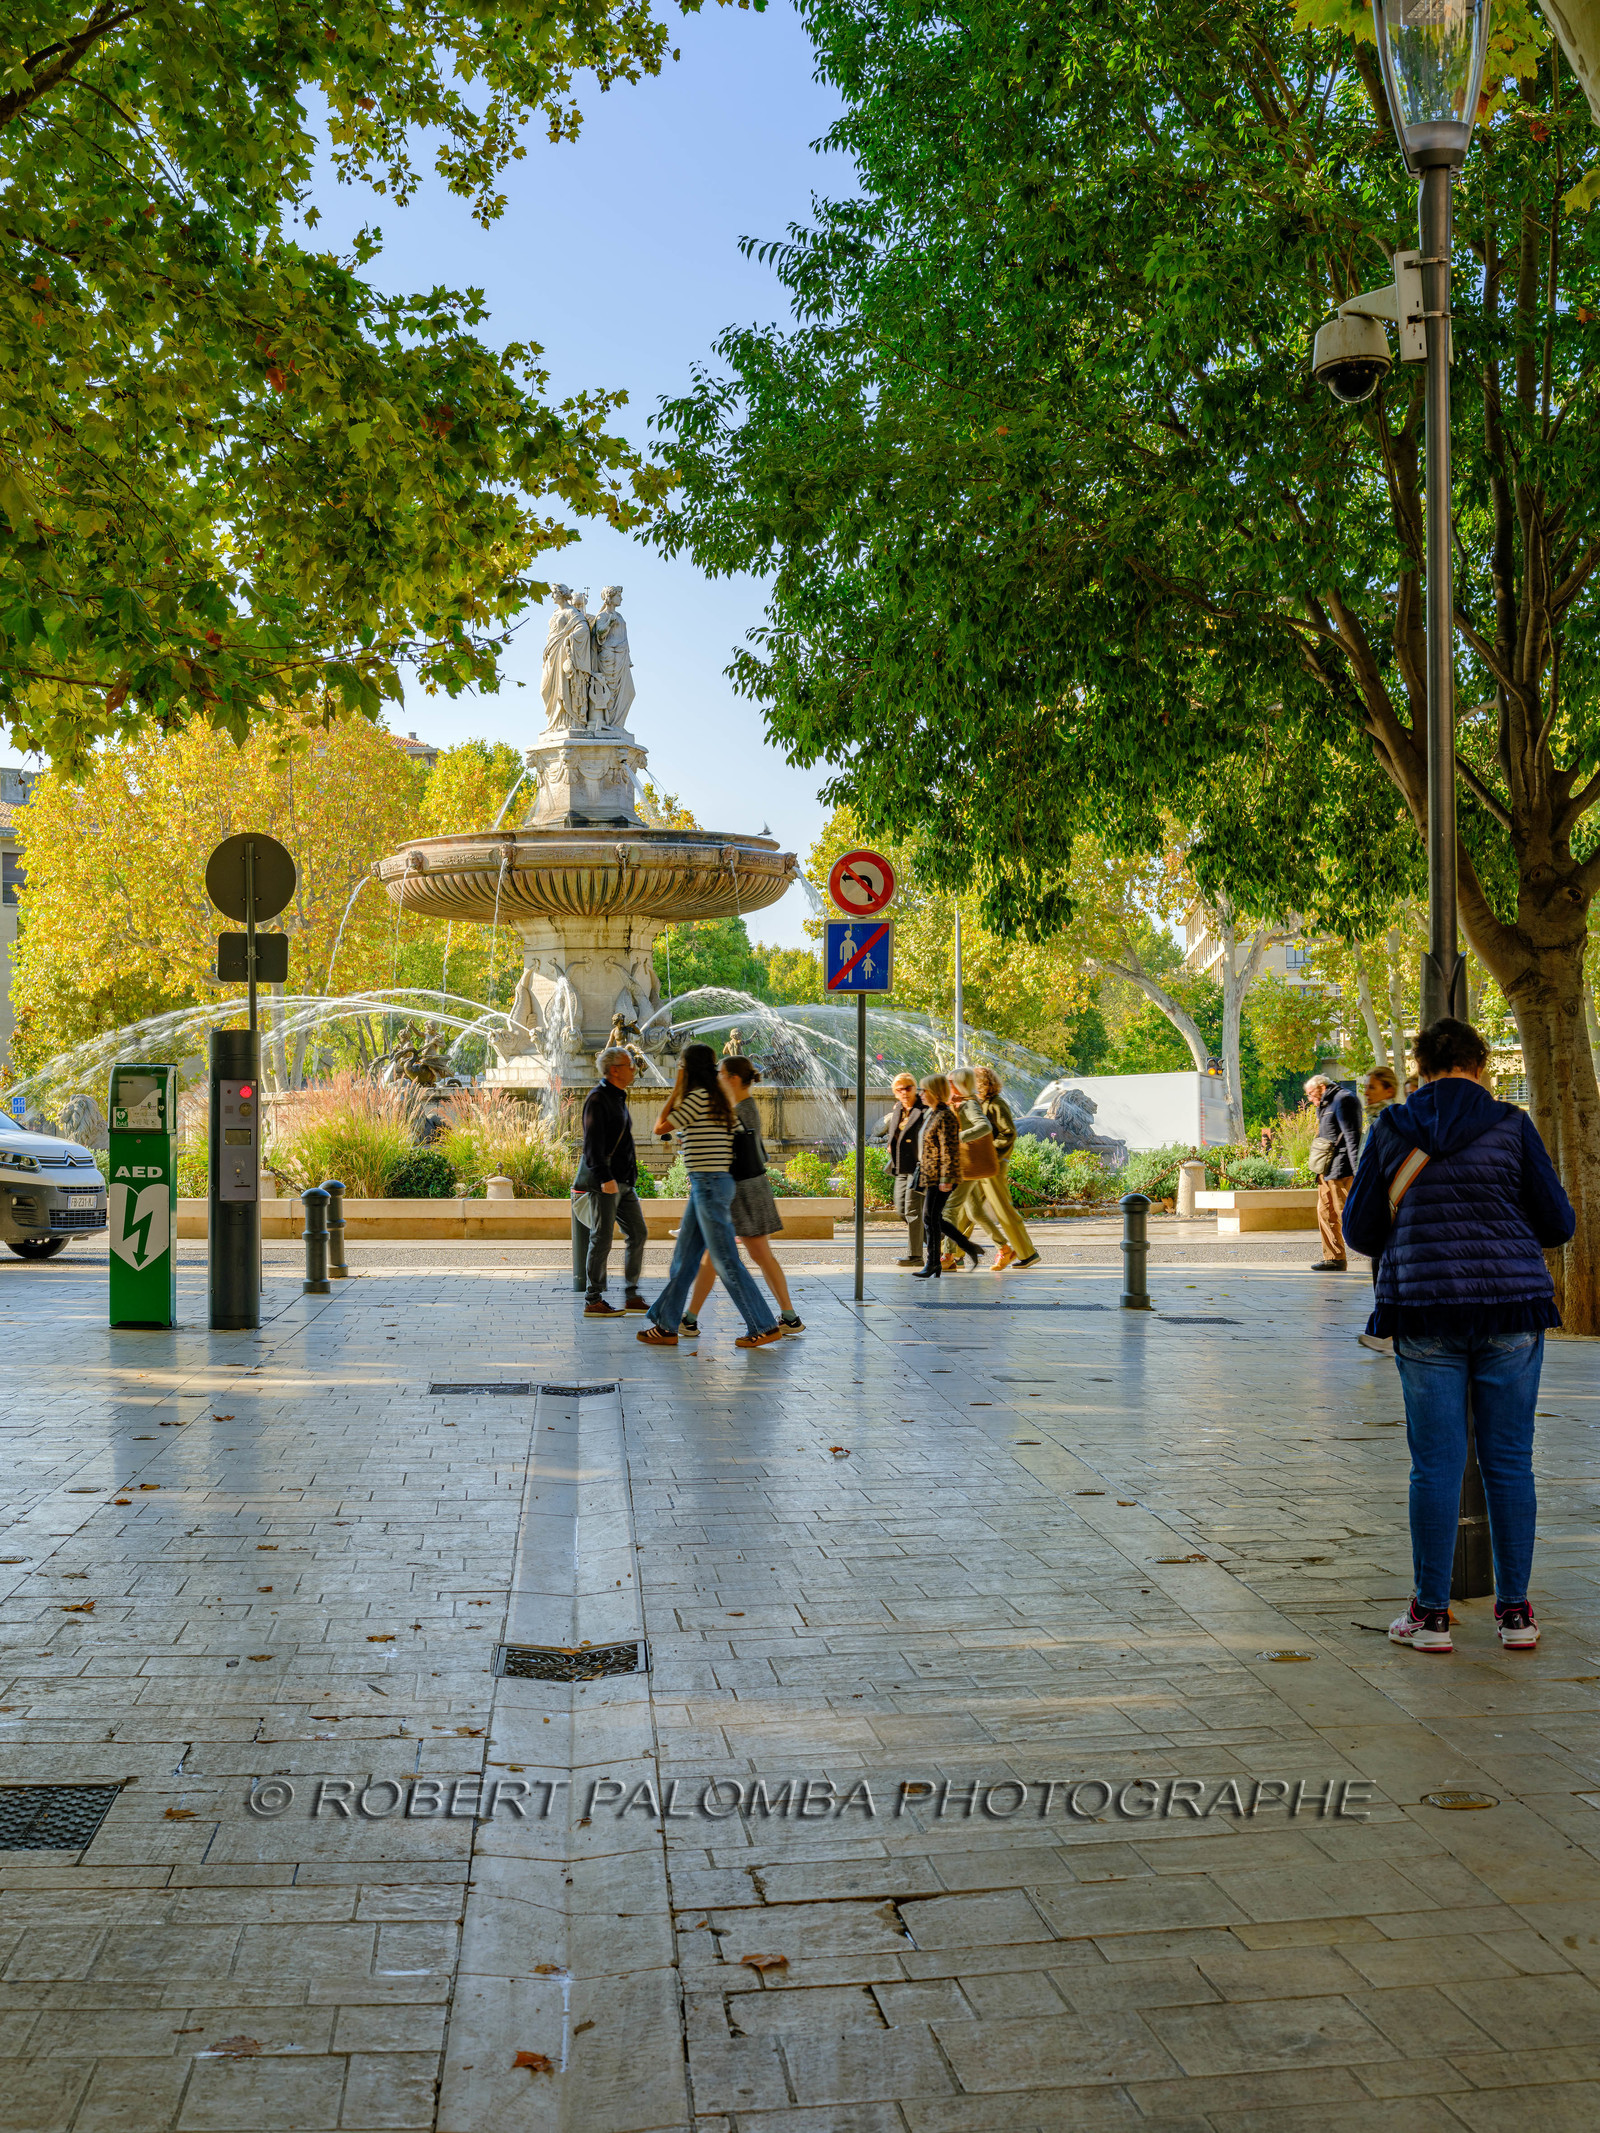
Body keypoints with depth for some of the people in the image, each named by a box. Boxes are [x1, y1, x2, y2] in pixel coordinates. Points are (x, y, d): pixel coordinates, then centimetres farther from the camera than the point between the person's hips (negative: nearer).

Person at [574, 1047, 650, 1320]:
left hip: (623, 1181, 10)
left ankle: (631, 1296, 14)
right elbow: (593, 1142, -19)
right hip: (604, 1182, -10)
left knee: (638, 1233, 8)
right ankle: (593, 1301, 0)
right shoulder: (598, 1098, -12)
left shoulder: (618, 1097, 17)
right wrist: (605, 1178, -25)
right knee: (602, 1239, -6)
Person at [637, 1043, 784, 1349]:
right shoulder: (718, 1100, 14)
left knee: (726, 1262, -6)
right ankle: (666, 1326, 18)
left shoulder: (697, 1097, -13)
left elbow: (660, 1128, -7)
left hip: (709, 1185, -10)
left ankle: (764, 1327, -1)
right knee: (684, 1258, 12)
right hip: (705, 1186, 10)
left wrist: (676, 1090, -1)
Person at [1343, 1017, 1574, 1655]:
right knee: (1509, 1459, 8)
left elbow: (1360, 1228, 6)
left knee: (1436, 1463, 4)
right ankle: (1515, 1612, 14)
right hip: (1511, 1306, 0)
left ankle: (1431, 1614, 9)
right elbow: (1558, 1223, 2)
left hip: (1425, 1312, 0)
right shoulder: (1510, 1125, -1)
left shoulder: (1390, 1130, 2)